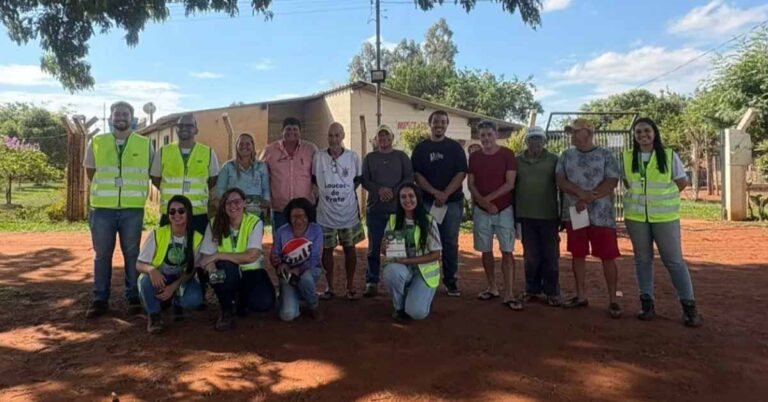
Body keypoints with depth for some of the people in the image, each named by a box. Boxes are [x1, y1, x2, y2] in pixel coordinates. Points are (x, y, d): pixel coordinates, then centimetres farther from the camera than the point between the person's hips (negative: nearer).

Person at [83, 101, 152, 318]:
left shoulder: (145, 144, 4)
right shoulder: (96, 143, 6)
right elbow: (90, 172, 17)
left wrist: (134, 188, 10)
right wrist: (106, 188, 13)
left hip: (132, 209, -1)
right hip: (102, 208, 1)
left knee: (132, 254, 6)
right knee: (102, 254, 6)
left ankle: (134, 297, 15)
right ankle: (100, 300, 14)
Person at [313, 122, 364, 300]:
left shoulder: (353, 156, -5)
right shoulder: (318, 156, -6)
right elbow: (313, 179, 7)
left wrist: (347, 191, 3)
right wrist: (323, 192, 4)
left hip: (348, 211, 0)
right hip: (325, 212, 0)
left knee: (349, 248, 9)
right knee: (327, 249, 8)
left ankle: (350, 286, 23)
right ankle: (330, 287, 23)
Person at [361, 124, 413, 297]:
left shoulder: (401, 156, 10)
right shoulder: (369, 158, 12)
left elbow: (409, 178, 0)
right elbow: (364, 180, 2)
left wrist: (393, 191, -14)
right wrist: (379, 190, -16)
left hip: (398, 208, 0)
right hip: (375, 209, 1)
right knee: (374, 247, 2)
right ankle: (371, 282, 8)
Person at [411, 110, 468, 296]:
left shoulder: (455, 147, 6)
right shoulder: (420, 148, 6)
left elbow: (461, 173, -3)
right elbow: (416, 174, -1)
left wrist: (445, 194, -15)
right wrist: (435, 192, -14)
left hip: (453, 201, 0)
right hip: (427, 201, 0)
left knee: (450, 242, 4)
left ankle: (450, 280, 12)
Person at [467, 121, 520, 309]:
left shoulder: (507, 154, -4)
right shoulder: (474, 157, 6)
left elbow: (510, 183, -10)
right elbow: (470, 184, 4)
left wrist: (488, 198, -16)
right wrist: (483, 203, -11)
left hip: (504, 209, -3)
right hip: (481, 210, 4)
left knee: (507, 251, -6)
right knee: (486, 251, 9)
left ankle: (509, 294, -5)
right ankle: (492, 288, 22)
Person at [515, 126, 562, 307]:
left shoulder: (554, 160, 1)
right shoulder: (518, 161, 6)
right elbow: (512, 186, 8)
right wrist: (514, 214, 5)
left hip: (549, 215, -2)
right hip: (526, 215, 2)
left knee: (550, 255, 5)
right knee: (531, 256, 10)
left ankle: (552, 292, 15)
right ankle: (532, 289, 22)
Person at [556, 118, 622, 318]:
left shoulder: (605, 155, 0)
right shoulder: (566, 155, 9)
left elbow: (611, 182, -9)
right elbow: (560, 180, -1)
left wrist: (586, 200, -17)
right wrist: (581, 193, -18)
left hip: (601, 215, -3)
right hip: (574, 214, 3)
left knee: (608, 257, -1)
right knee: (578, 255, 9)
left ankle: (612, 300, 10)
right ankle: (581, 296, 21)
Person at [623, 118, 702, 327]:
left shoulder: (669, 155, -2)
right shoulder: (627, 157, 4)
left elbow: (682, 182, 5)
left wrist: (663, 197, 0)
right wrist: (639, 196, 4)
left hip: (665, 215, -2)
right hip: (636, 216, 2)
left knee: (674, 260, -1)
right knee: (642, 259, 8)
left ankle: (689, 305, 8)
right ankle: (647, 302, 16)